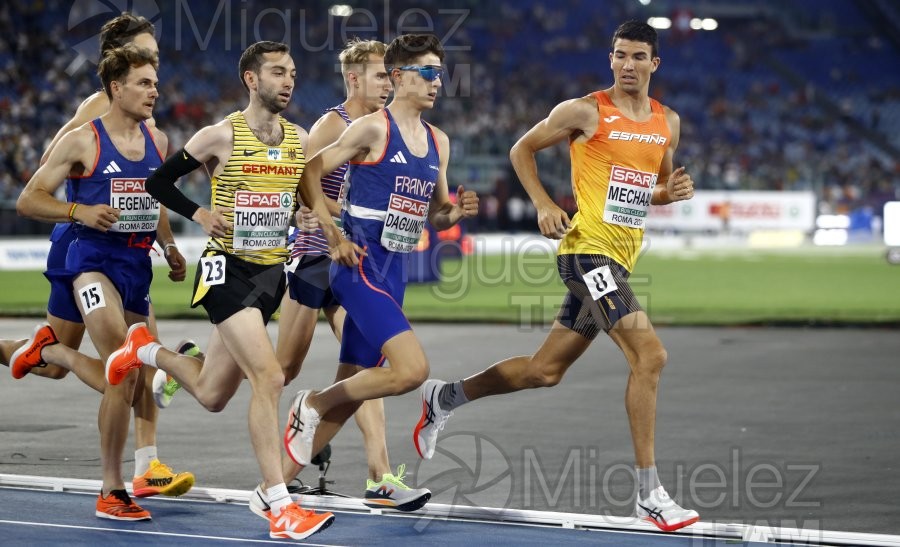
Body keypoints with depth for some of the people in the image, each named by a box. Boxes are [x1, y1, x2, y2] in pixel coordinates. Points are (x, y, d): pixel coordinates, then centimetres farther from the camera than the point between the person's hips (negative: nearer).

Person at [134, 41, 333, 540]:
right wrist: (199, 214, -14)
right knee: (268, 378, -21)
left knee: (212, 395, 15)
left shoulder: (301, 140, 5)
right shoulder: (221, 137, -9)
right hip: (227, 270, -6)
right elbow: (159, 182, 0)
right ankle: (280, 509, -19)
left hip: (271, 274, 6)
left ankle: (146, 352, 45)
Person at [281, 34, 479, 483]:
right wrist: (335, 238, -14)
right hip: (361, 266, -8)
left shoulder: (438, 142, 15)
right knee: (412, 369, -22)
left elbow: (435, 214, 22)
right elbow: (308, 174, -8)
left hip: (394, 273, 8)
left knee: (352, 388, 9)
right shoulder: (374, 129, -8)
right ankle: (312, 404, -2)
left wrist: (457, 212, -1)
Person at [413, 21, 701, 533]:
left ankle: (445, 398, 34)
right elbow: (522, 149, 5)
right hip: (588, 248, -8)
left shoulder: (668, 122, 12)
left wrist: (673, 190, 2)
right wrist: (544, 205, -7)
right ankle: (650, 494, -16)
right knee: (650, 355, -20)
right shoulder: (586, 111, -6)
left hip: (621, 259, 8)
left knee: (545, 369, 14)